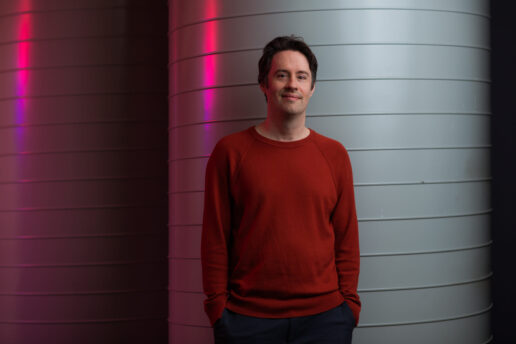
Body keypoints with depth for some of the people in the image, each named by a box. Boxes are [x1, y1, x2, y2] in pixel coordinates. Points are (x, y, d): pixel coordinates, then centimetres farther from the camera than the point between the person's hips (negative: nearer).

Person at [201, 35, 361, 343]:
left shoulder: (334, 154, 6)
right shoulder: (230, 152, 1)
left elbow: (347, 239, 7)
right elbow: (215, 240, 1)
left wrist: (349, 304, 2)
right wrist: (218, 308, -3)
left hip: (324, 315, 2)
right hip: (247, 318, -1)